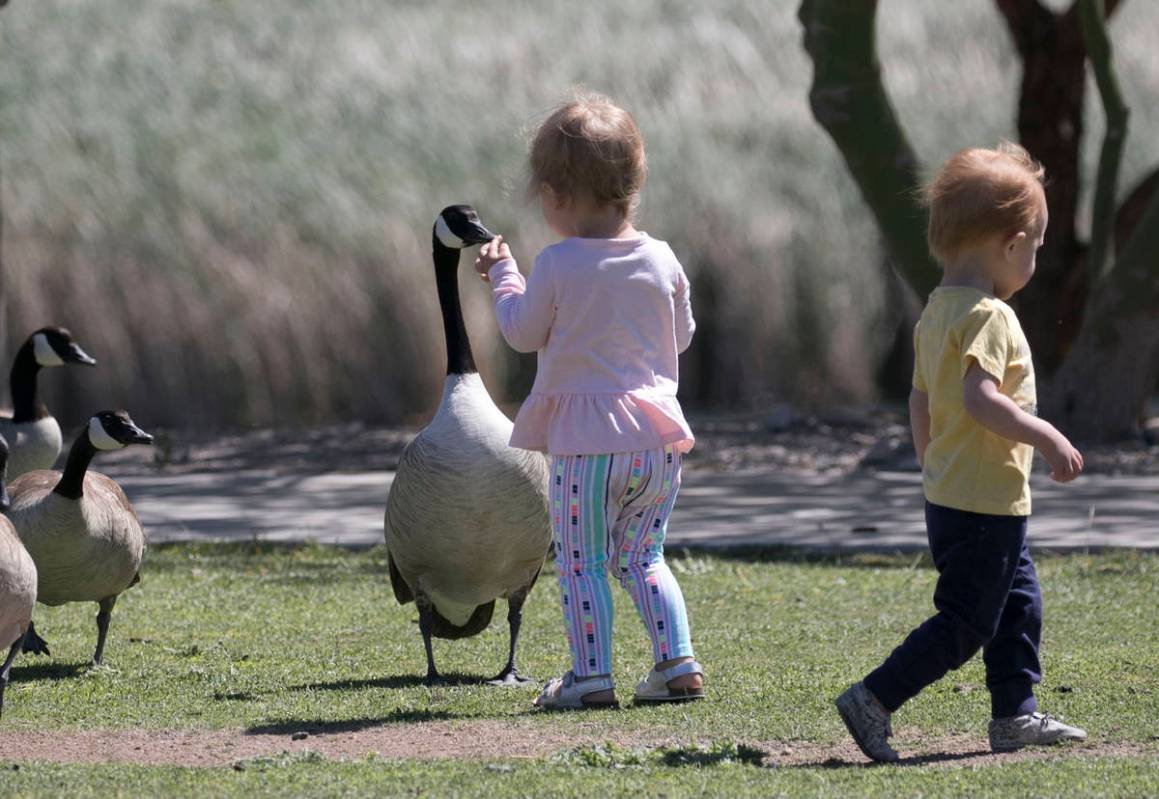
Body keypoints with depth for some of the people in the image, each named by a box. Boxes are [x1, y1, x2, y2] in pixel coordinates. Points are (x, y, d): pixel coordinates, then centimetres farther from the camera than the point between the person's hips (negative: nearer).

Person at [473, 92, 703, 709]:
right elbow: (681, 335, 14)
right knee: (642, 557, 16)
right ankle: (678, 663, 9)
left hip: (586, 440, -5)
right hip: (657, 438, 5)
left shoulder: (557, 266, -11)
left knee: (581, 561, 2)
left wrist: (501, 275, 16)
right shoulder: (661, 260, 2)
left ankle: (590, 675, -1)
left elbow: (523, 332, 2)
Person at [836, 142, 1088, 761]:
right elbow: (981, 397, -31)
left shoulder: (936, 311, 11)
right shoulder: (988, 315, -19)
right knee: (964, 624, -5)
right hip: (986, 504, -10)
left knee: (1017, 604, 19)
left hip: (948, 495, 10)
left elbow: (921, 401, 17)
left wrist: (931, 467, 25)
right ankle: (872, 701, -7)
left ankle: (1015, 715, 23)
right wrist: (1046, 437, -25)